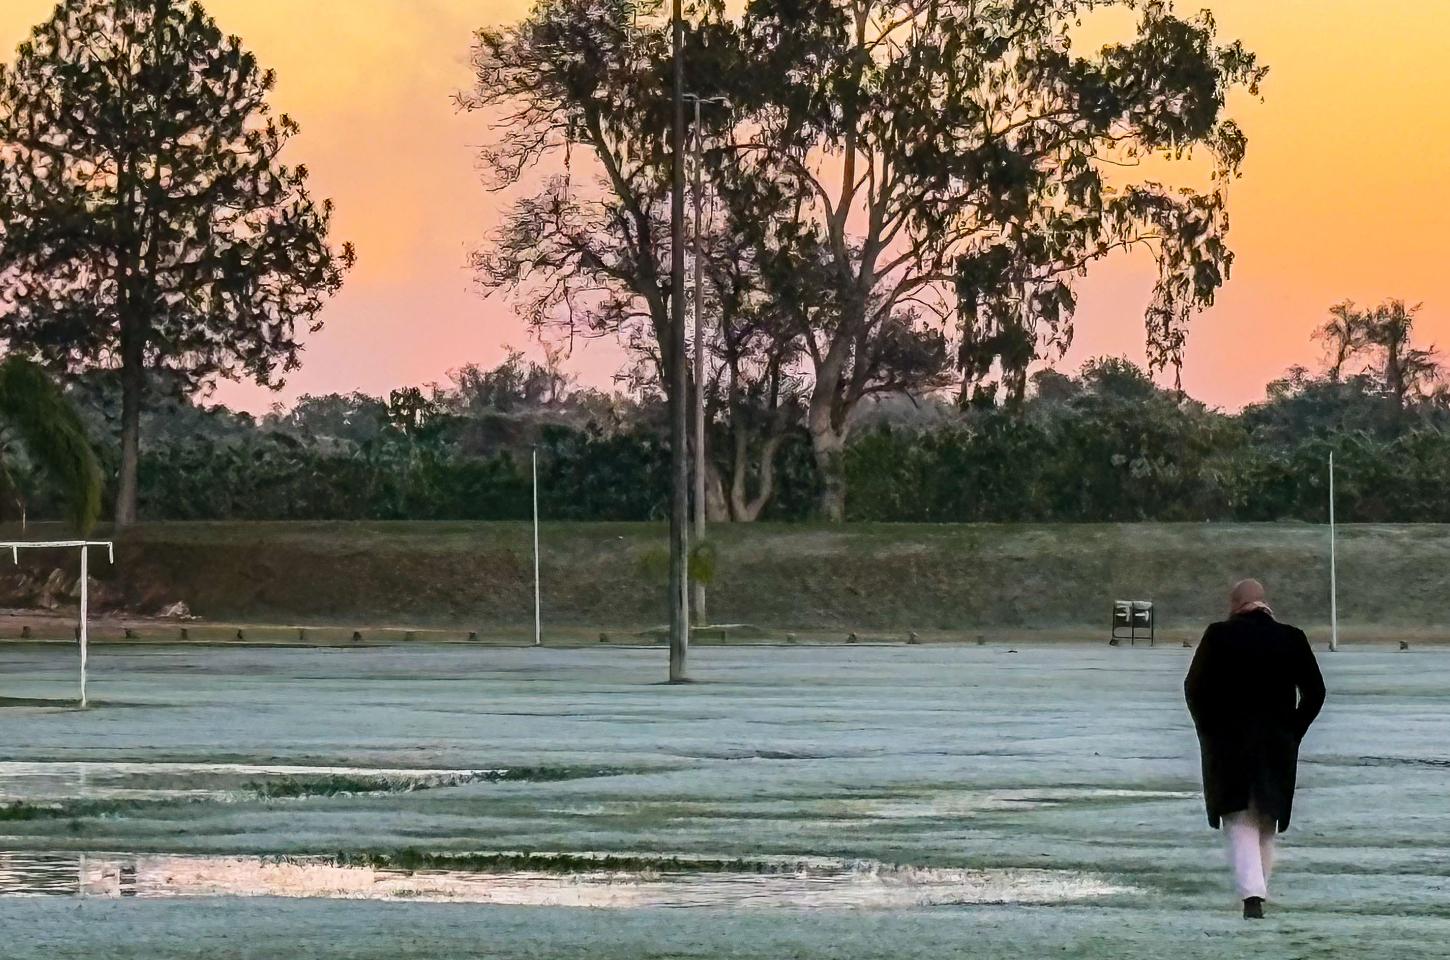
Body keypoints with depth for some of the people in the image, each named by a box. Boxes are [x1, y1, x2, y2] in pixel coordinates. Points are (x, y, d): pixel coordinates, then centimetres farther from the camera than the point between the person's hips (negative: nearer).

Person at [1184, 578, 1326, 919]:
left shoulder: (1218, 637, -5)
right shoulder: (1291, 639, 1)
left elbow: (1194, 687, -6)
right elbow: (1314, 693, 2)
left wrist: (1209, 731, 4)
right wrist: (1291, 733, 8)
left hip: (1228, 742, -2)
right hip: (1277, 747, 2)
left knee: (1239, 822, -2)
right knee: (1266, 821, 17)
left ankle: (1252, 894, -18)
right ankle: (1258, 888, 22)